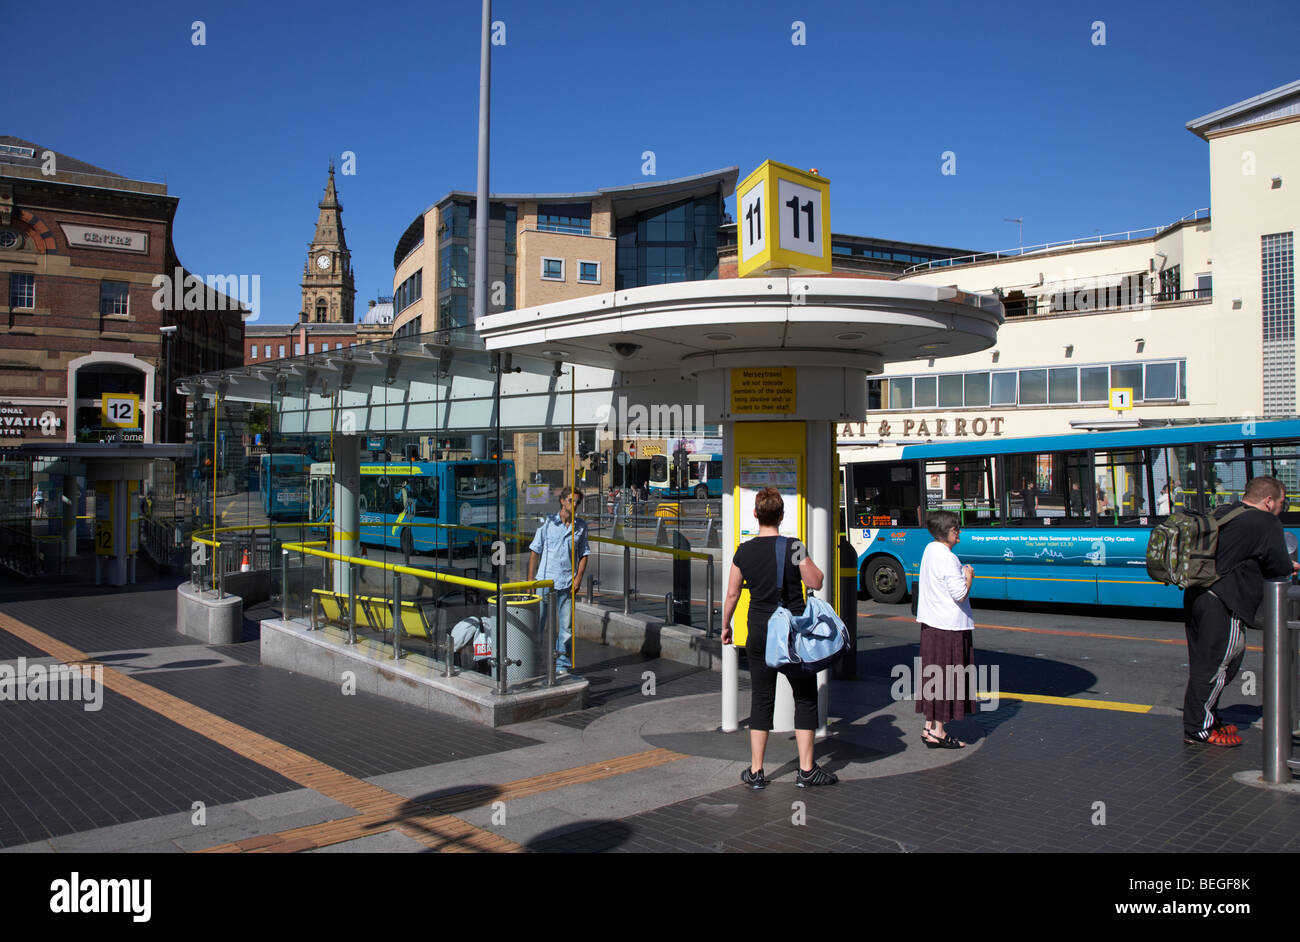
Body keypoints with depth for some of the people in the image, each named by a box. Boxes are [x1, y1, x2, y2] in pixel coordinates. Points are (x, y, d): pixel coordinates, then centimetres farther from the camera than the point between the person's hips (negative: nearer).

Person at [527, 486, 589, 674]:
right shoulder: (548, 523, -1)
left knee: (565, 627, 6)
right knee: (538, 624, 5)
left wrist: (578, 577, -2)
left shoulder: (581, 526, 6)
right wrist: (530, 580, -1)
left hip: (567, 583, 2)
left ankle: (562, 665, 16)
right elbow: (535, 552, 2)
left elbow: (584, 554, 11)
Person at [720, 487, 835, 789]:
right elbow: (816, 583, -3)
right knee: (805, 698, 9)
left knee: (761, 699, 10)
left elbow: (732, 594, 4)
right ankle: (806, 770, 11)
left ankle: (756, 771, 13)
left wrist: (725, 626, 18)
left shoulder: (744, 552, -3)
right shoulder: (793, 547, -11)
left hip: (760, 633, 3)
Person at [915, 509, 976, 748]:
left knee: (932, 675, 13)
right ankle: (938, 732, 4)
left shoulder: (930, 550, 10)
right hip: (950, 626, -9)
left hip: (931, 624, 9)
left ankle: (929, 728, 19)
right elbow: (960, 594, -20)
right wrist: (969, 577, -5)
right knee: (946, 678, -1)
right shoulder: (947, 558, -18)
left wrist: (962, 574, 10)